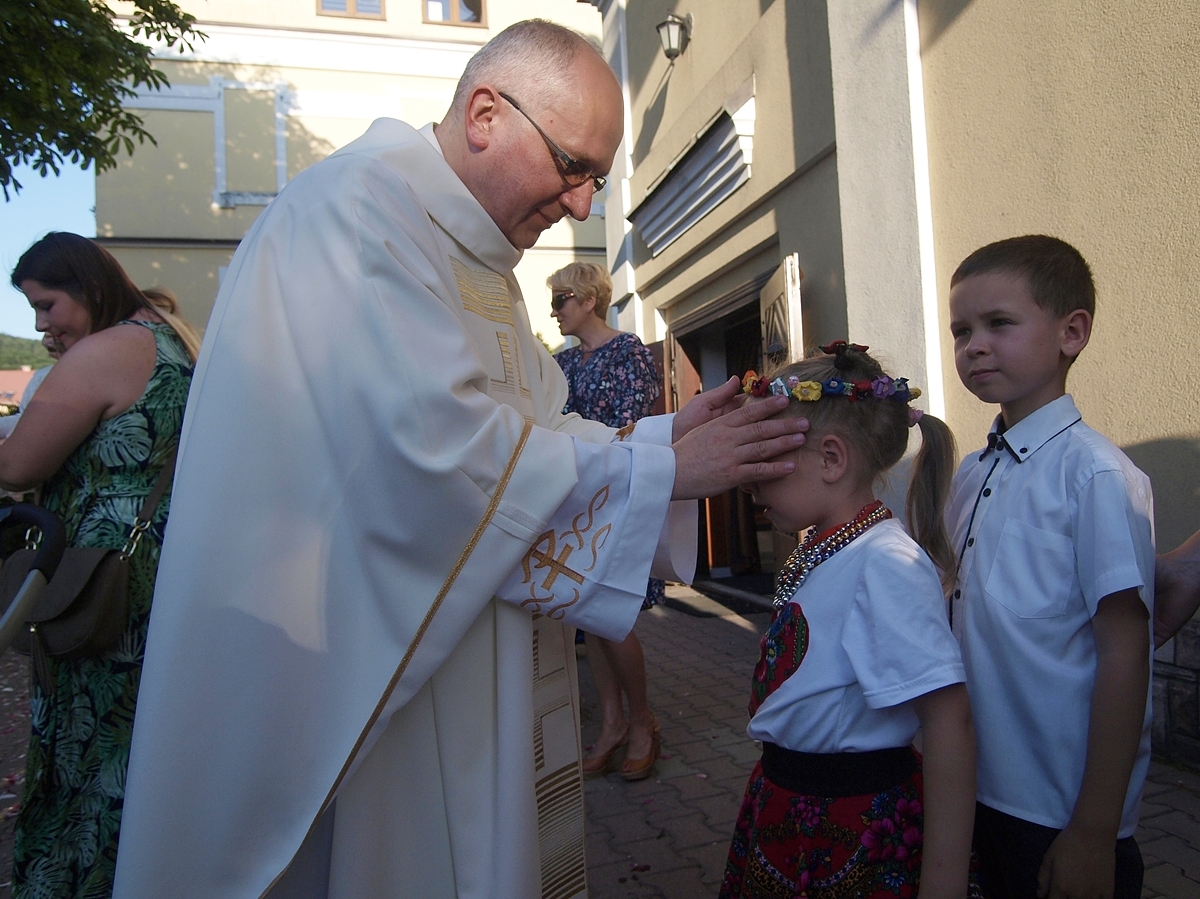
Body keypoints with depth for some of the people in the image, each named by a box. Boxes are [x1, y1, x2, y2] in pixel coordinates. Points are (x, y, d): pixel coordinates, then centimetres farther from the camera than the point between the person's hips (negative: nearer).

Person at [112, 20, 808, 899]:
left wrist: (659, 434, -2)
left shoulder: (477, 258, 15)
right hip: (365, 665, -9)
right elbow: (438, 447, -27)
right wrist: (660, 469, -18)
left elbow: (527, 428, 13)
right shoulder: (359, 202, -16)